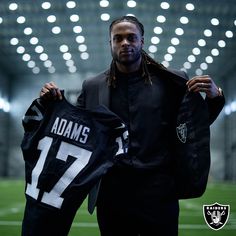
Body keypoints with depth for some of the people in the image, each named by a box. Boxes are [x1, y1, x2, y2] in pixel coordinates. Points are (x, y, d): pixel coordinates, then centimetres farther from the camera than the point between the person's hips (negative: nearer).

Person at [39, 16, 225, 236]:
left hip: (159, 193, -1)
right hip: (111, 193, 2)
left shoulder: (170, 82, 5)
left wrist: (215, 97, -6)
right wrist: (53, 101, -1)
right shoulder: (92, 87, 9)